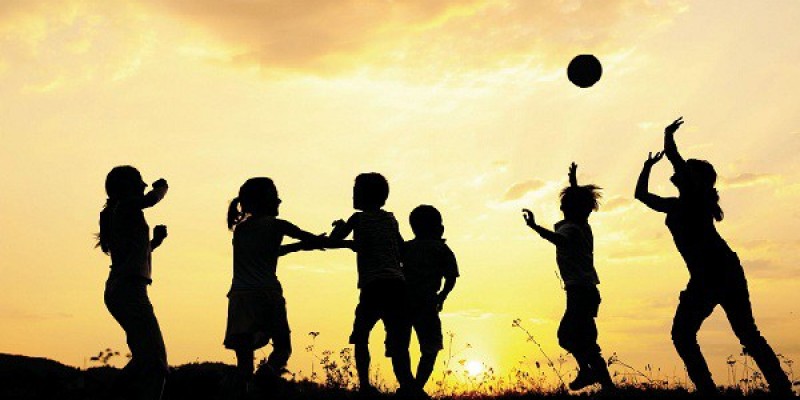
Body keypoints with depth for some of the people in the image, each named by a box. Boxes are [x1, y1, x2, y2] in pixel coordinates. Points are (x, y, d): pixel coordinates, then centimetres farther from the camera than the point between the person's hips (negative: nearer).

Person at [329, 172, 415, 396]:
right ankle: (407, 385, -11)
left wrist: (340, 225, 29)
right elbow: (402, 250, 22)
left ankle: (365, 385, 3)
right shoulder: (391, 219, 18)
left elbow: (334, 239, 10)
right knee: (397, 340, 3)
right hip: (397, 284, 5)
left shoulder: (359, 219, 4)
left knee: (361, 337, 11)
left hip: (373, 285, -4)